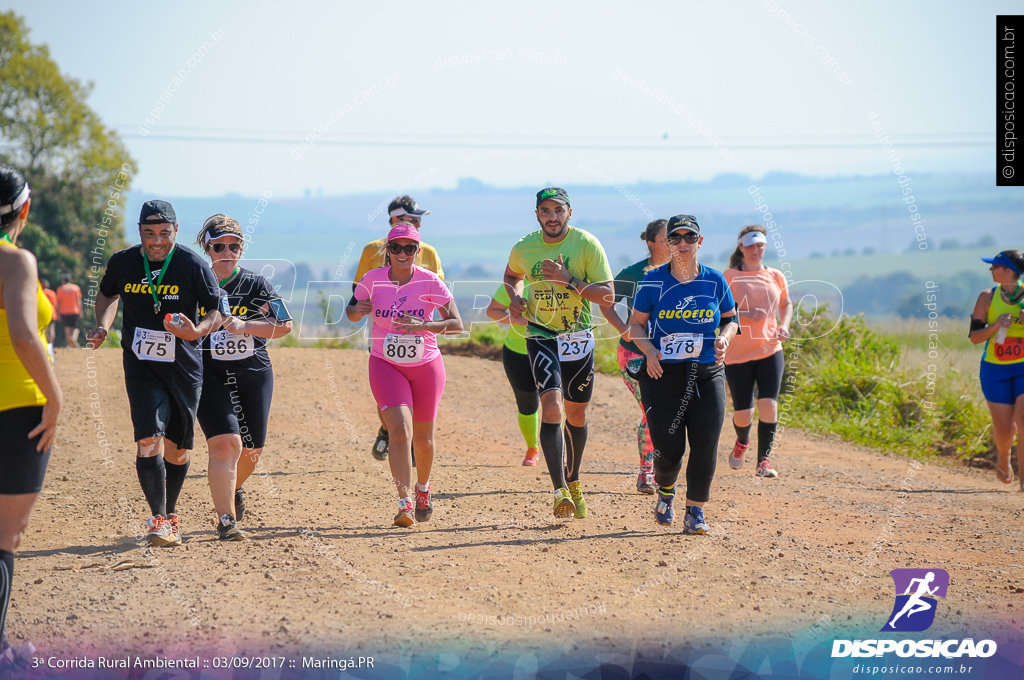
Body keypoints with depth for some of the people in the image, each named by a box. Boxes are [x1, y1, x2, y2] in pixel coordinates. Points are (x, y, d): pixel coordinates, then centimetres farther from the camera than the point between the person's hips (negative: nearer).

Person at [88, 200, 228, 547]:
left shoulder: (193, 265, -10)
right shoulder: (123, 262, -2)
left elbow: (219, 312, -6)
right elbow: (108, 294, 19)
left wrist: (196, 331, -25)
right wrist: (103, 326, 2)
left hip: (184, 367, 0)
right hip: (140, 366, 0)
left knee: (178, 450, 9)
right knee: (149, 440, -17)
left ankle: (171, 513, 29)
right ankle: (159, 519, -15)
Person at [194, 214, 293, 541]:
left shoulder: (255, 284, 1)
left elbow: (285, 325, -5)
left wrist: (244, 326, -17)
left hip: (254, 373, 3)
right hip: (210, 375, -3)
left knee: (251, 449, 13)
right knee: (225, 442, -20)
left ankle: (232, 490, 47)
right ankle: (226, 520, -19)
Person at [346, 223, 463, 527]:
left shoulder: (430, 282, -11)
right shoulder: (373, 279, -6)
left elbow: (457, 324, -14)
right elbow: (352, 313, 8)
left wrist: (423, 326, -29)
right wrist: (357, 310, -17)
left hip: (426, 366, 1)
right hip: (386, 365, -1)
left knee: (423, 437, 12)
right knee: (400, 430, -19)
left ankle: (423, 488, 41)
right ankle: (405, 502, -22)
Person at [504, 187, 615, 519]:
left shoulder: (587, 245, -10)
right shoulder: (523, 248, -3)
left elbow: (608, 296, -14)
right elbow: (512, 275, 21)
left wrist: (570, 281, -25)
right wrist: (515, 297, 0)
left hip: (579, 338, 1)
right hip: (541, 336, 0)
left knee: (577, 414, 12)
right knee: (551, 406, -19)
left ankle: (573, 480, 36)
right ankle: (560, 490, -25)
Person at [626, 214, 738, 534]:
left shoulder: (715, 280, 4)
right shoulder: (653, 282, 0)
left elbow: (730, 319, 17)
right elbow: (636, 325, 6)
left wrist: (724, 338, -5)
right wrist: (649, 350, -12)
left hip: (707, 375, 1)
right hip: (664, 375, -1)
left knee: (705, 446, -8)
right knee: (669, 448, -5)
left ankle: (695, 512, 5)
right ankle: (665, 492, 28)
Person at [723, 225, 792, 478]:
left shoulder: (776, 277, 9)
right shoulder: (730, 277, -2)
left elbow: (786, 305, 25)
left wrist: (784, 325, 5)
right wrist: (744, 315, -20)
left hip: (770, 350, 2)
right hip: (738, 353, -2)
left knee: (768, 404, -16)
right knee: (743, 413, -1)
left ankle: (764, 460, -9)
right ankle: (742, 441, 34)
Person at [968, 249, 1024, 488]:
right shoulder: (988, 298, -1)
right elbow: (974, 337, 0)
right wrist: (995, 326, -19)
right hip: (995, 370, 1)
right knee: (1004, 428, 2)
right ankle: (1003, 459, 37)